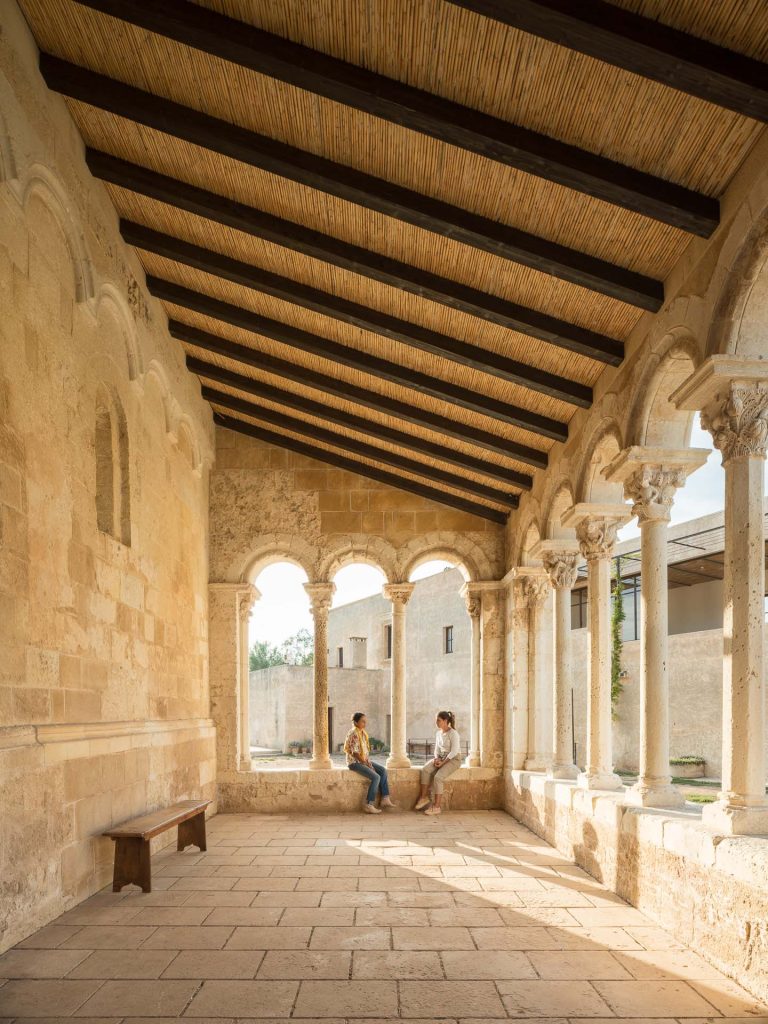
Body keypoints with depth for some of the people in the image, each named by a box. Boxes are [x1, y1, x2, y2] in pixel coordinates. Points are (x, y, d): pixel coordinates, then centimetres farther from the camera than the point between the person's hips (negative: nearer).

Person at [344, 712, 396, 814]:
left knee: (383, 770, -3)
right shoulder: (354, 734, -18)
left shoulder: (363, 732, 10)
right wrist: (366, 764, -17)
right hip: (355, 762, -9)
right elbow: (355, 753, -22)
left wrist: (369, 762, 0)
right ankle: (369, 805, -18)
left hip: (363, 760, 9)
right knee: (376, 777, -21)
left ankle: (385, 799, -2)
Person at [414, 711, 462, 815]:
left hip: (453, 759, -7)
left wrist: (442, 763, -21)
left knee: (438, 777, -29)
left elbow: (454, 751, -20)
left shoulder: (453, 733, -15)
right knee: (425, 770, -20)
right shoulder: (438, 733, 9)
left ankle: (436, 807, -23)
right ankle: (424, 797, -12)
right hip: (441, 757, 7)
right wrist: (436, 759, -7)